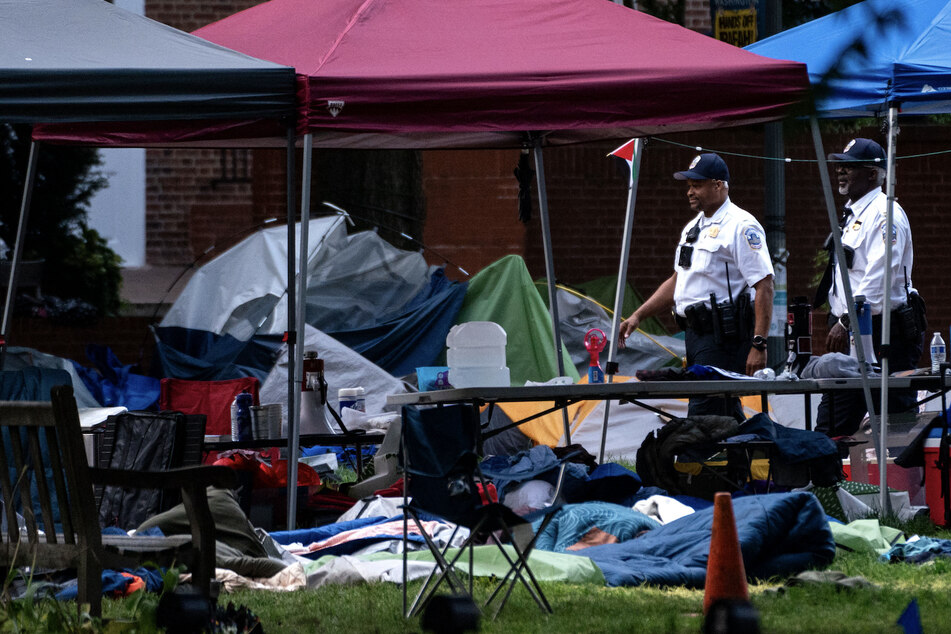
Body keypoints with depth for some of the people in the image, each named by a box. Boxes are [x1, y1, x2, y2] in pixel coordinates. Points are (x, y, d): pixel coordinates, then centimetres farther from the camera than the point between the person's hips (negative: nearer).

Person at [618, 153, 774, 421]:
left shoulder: (741, 226, -9)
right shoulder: (693, 228, 20)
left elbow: (764, 286, -15)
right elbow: (677, 281, 29)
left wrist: (758, 345, -21)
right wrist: (638, 316, 21)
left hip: (724, 335, -9)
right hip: (696, 333, 9)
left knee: (702, 416, -16)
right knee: (727, 416, 9)